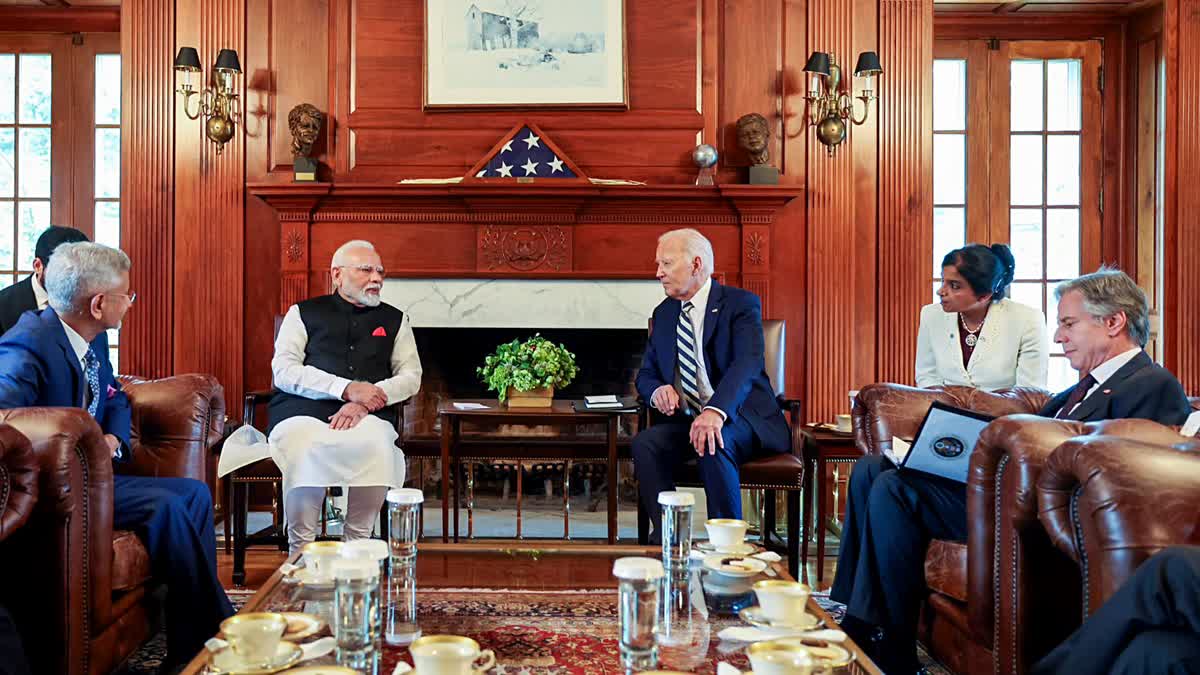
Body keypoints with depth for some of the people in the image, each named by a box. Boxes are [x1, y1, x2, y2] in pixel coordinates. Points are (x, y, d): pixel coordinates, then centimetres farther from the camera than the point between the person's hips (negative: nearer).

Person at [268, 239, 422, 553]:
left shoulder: (394, 320, 21)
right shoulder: (303, 313, 16)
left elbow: (411, 377, 11)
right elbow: (284, 371, 2)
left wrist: (364, 402, -9)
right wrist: (347, 389, -12)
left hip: (367, 417, 1)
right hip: (303, 411, -1)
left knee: (377, 445, -35)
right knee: (304, 446, -37)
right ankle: (300, 549, -22)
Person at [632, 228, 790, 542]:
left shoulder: (741, 304, -5)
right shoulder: (663, 313, 15)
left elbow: (747, 364, -22)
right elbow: (645, 374, 17)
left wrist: (715, 411, -41)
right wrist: (657, 389, -10)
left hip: (741, 419, -5)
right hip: (685, 419, 5)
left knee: (711, 444, -36)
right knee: (645, 443, -25)